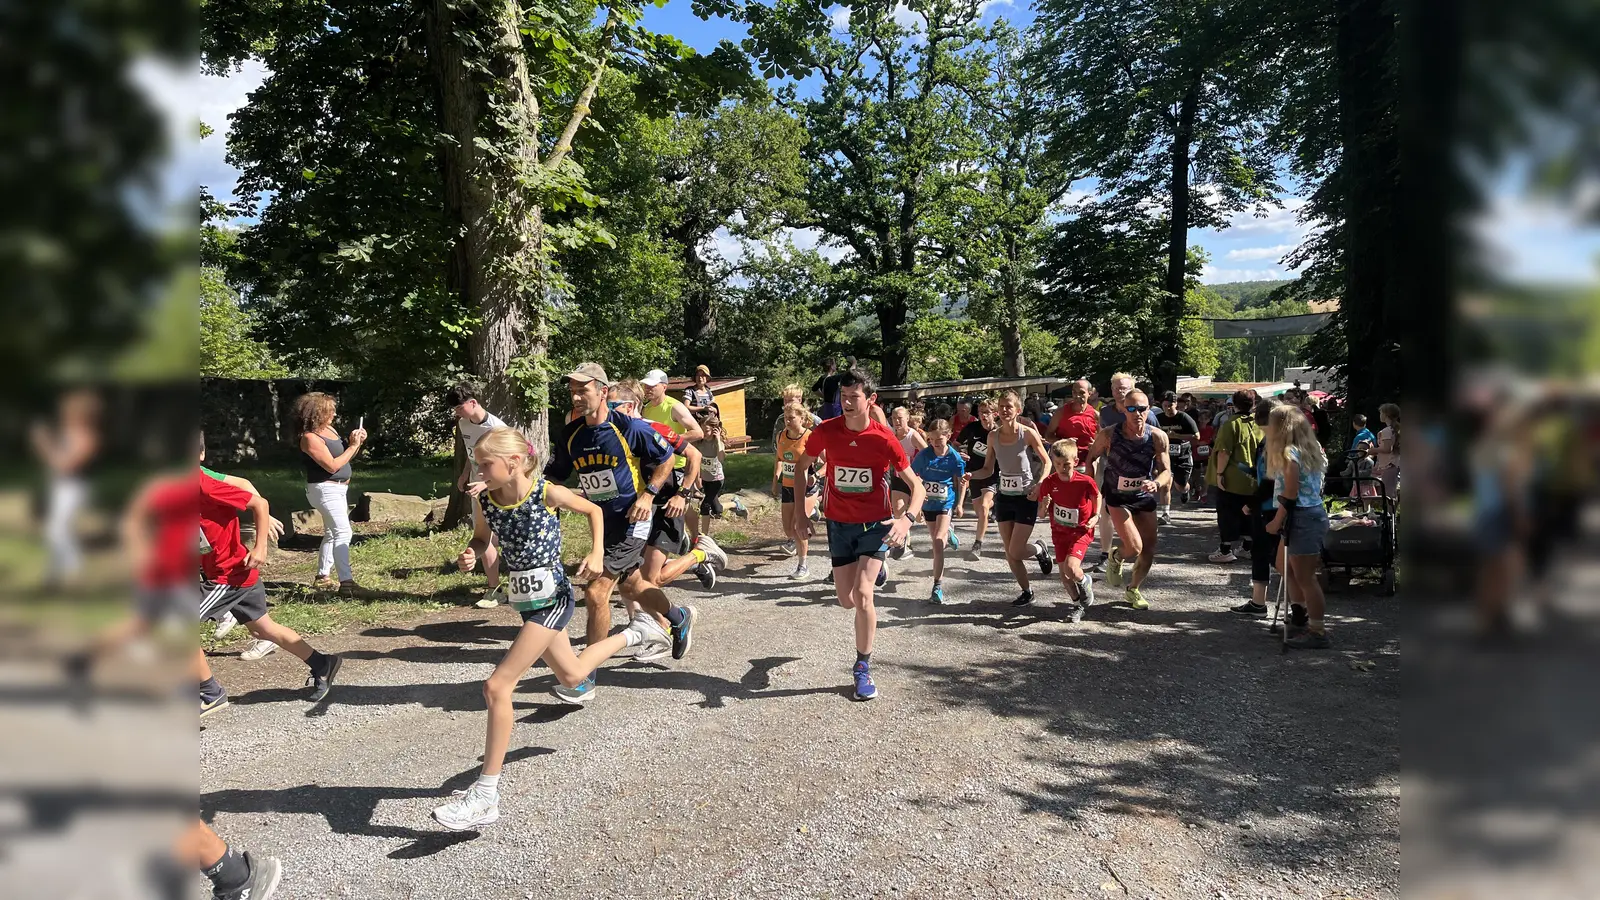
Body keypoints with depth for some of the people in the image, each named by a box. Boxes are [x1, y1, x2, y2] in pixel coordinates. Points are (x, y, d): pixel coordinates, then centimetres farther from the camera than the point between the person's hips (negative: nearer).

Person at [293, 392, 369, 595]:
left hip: (339, 488, 10)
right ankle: (346, 582, -22)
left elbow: (344, 456, 16)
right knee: (343, 533, -18)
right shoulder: (310, 437, -18)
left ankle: (322, 577, 28)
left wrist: (356, 442, -2)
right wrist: (353, 446, -18)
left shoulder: (329, 429, 8)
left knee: (332, 533, 18)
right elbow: (332, 465, -23)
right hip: (325, 489, -10)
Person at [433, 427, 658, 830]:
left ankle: (486, 796, -5)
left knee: (498, 687, -14)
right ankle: (630, 637, 53)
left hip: (552, 599, -7)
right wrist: (468, 557, -8)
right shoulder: (487, 502, -4)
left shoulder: (547, 494, -17)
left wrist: (597, 553, -10)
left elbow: (594, 510, 0)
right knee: (572, 676, 24)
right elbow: (480, 539, 14)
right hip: (526, 601, 7)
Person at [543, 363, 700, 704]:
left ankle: (586, 680, -2)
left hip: (631, 519, -7)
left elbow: (666, 459, -4)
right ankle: (679, 618, 51)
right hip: (601, 519, 7)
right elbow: (553, 476, 6)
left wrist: (648, 494, -14)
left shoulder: (630, 427, -16)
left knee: (595, 591, -14)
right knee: (630, 587, 22)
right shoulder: (570, 435, -1)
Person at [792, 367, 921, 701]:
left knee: (862, 594, -18)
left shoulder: (884, 439, -17)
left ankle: (863, 667, 1)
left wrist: (907, 519, -30)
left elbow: (916, 485, -12)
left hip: (875, 524, -3)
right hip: (839, 524, 3)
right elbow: (801, 466, 7)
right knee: (847, 600, 8)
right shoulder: (826, 431, -10)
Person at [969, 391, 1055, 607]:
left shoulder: (1028, 433, -13)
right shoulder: (993, 436, 0)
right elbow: (988, 470, 6)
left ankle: (1039, 549, 28)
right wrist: (971, 475, -15)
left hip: (1026, 499, -4)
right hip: (1004, 498, 5)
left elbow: (1047, 462, -4)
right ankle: (1027, 591, 28)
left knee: (1015, 552, -6)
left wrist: (1039, 485, -20)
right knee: (1010, 554, 6)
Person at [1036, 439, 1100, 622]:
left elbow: (1097, 496, 6)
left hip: (1081, 531, -3)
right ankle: (1078, 604, 34)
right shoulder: (1048, 483, -12)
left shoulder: (1085, 481, -17)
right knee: (1065, 577, 6)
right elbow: (1041, 515, -6)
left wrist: (1096, 516, -7)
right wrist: (1044, 506, -28)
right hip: (1059, 532, 3)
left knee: (1071, 568, -24)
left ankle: (1085, 582, 13)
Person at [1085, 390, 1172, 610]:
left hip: (1144, 497, 3)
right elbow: (1091, 458, -2)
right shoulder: (1109, 435, -19)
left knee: (1149, 552, 7)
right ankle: (1115, 557, 18)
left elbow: (1166, 470, -10)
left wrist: (1156, 483, -32)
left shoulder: (1158, 437, -15)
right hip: (1118, 498, -3)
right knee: (1134, 547, -19)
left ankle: (1133, 590, 34)